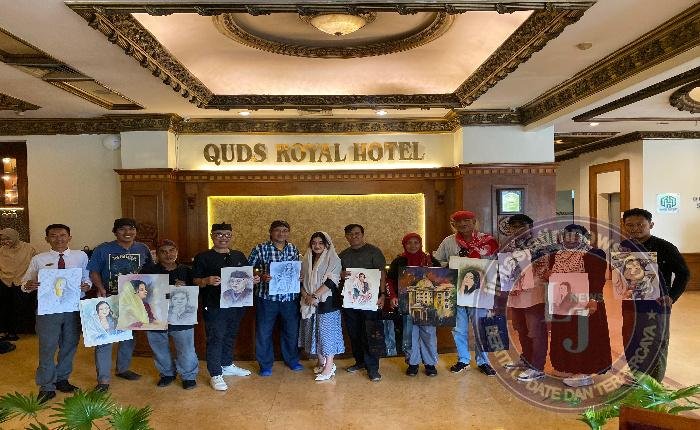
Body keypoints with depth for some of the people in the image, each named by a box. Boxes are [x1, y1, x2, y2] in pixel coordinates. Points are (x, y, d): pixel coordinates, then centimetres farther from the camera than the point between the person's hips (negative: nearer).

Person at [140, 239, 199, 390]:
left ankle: (189, 376, 20)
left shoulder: (186, 271, 4)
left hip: (181, 317, 0)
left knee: (186, 348, 1)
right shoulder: (149, 270, 1)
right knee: (160, 349, 15)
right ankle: (167, 374, 35)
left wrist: (184, 288, -14)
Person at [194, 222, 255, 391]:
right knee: (215, 339, -2)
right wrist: (207, 281, -27)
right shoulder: (203, 257, -3)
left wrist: (253, 280, -3)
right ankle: (215, 375, 8)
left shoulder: (239, 256, 12)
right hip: (214, 306, -5)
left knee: (230, 336, 18)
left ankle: (227, 365, 36)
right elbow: (195, 281, -7)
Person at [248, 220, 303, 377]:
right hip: (267, 296, -3)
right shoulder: (260, 249, -4)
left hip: (290, 297, 3)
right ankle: (265, 364, 23)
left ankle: (292, 360, 34)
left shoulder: (293, 249, 7)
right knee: (264, 331, 5)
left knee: (292, 330, 13)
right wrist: (261, 277, -20)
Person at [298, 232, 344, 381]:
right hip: (310, 302, 6)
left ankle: (329, 366, -2)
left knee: (326, 331, -7)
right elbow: (301, 281, 9)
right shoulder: (307, 261, 13)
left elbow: (331, 281, -14)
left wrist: (315, 296, -17)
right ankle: (321, 362, 25)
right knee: (314, 331, 10)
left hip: (327, 301, -6)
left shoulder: (333, 259, -5)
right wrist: (307, 296, -7)